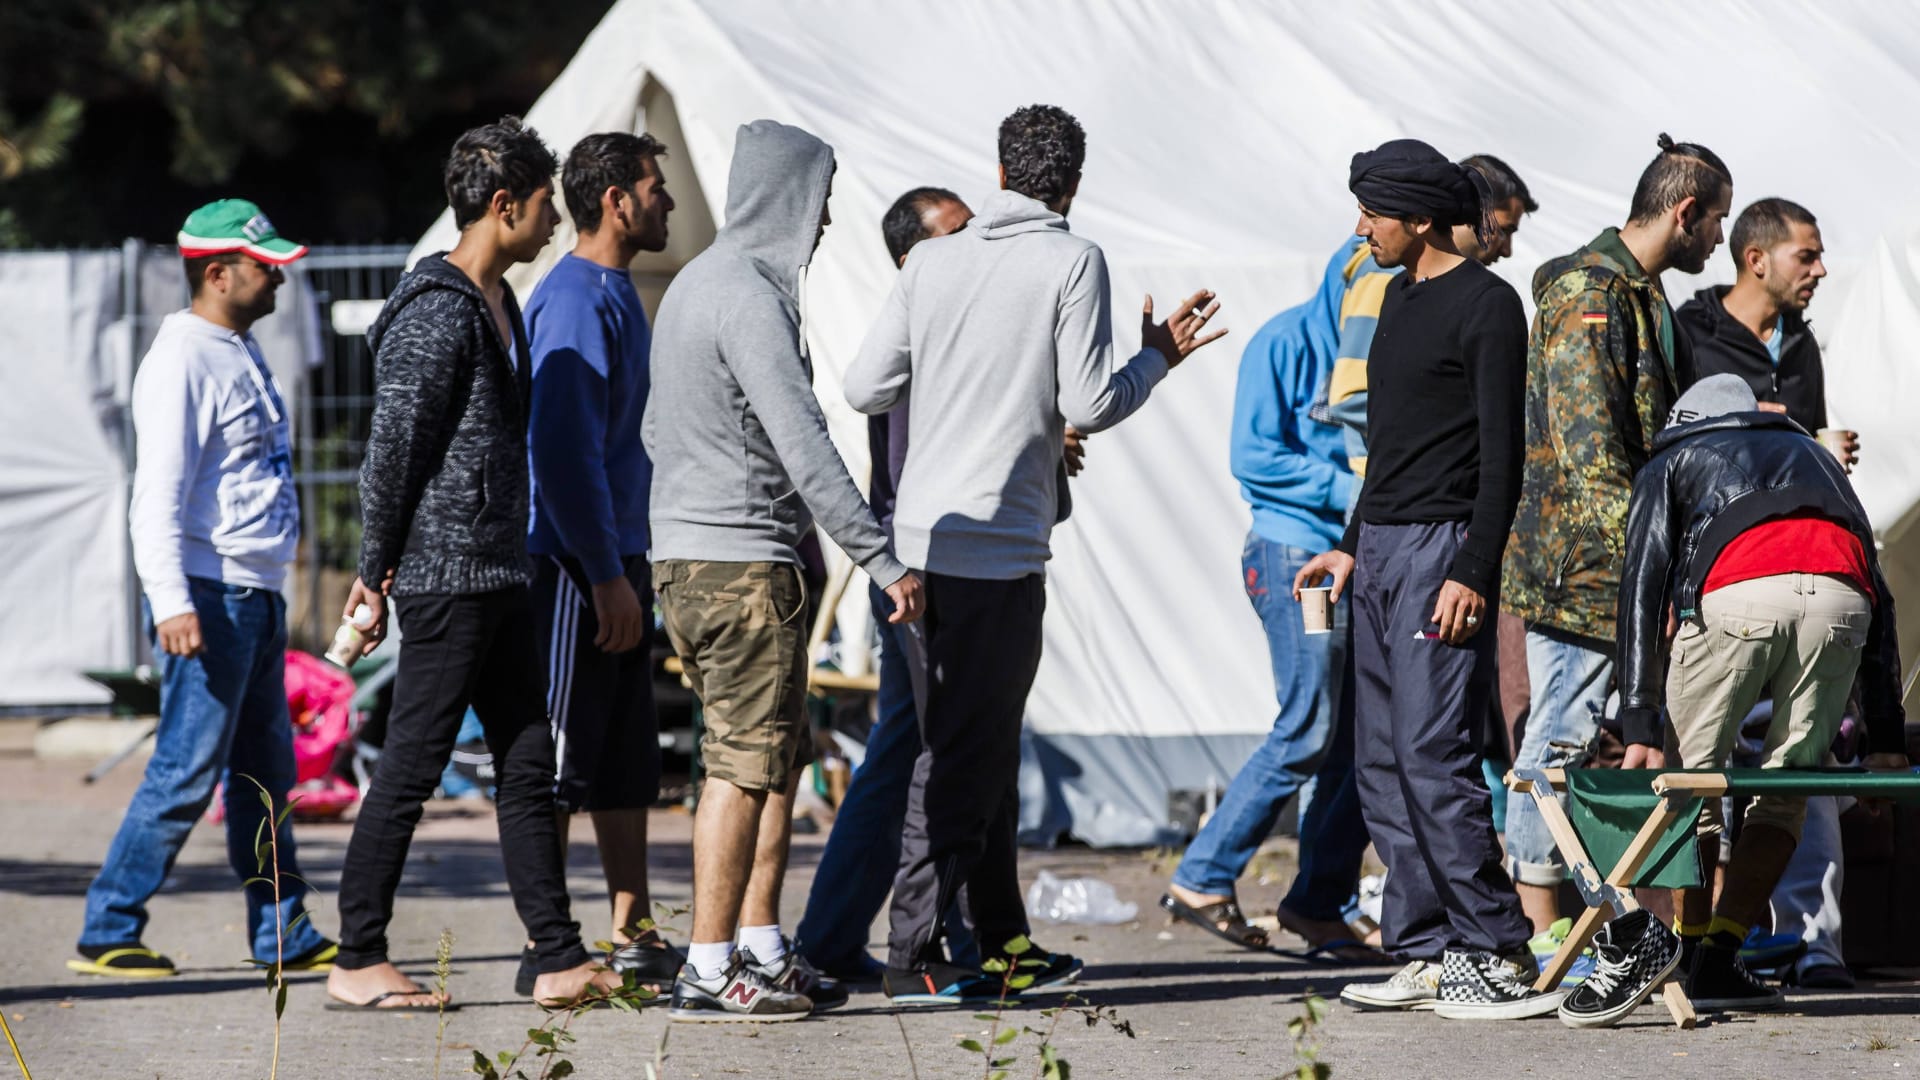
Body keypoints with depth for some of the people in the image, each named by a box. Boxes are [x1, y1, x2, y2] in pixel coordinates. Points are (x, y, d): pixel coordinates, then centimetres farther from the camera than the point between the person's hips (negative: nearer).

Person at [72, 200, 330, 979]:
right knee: (186, 772, -8)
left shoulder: (242, 353, 16)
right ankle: (108, 933, -1)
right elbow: (158, 495, -19)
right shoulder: (183, 361, -14)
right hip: (207, 598, -9)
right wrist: (172, 603, -26)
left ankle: (284, 935, 16)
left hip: (257, 596, 9)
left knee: (265, 772, 12)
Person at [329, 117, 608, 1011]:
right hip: (446, 578, -10)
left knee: (528, 768, 9)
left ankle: (560, 961, 11)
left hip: (499, 577, 10)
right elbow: (391, 450, -16)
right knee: (411, 770, -4)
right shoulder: (439, 314, -16)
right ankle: (356, 963, 3)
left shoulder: (499, 303, 16)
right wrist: (376, 574, -11)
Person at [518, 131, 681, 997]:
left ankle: (632, 939, 17)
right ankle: (545, 950, -2)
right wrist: (607, 576, -21)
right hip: (574, 566, -10)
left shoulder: (617, 294, 16)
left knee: (628, 757, 12)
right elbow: (563, 449, -20)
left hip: (615, 562, 10)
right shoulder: (573, 299, -14)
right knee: (560, 761, -5)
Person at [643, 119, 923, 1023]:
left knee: (776, 755, 14)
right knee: (744, 764, -7)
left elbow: (657, 430, 24)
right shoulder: (750, 298, -16)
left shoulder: (694, 285, 16)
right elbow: (803, 446, -22)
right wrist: (881, 562, -22)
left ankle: (761, 950, 16)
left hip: (685, 558, 10)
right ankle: (709, 971, -6)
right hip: (742, 563, -10)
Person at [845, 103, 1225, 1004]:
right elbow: (1090, 405, -10)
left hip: (924, 534, 6)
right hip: (998, 547, -6)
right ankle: (912, 955, -5)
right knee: (962, 754, -3)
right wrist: (1156, 357, 7)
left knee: (983, 748, 16)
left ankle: (1005, 943, 23)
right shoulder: (1072, 263, -6)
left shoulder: (932, 261, 8)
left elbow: (865, 389, 6)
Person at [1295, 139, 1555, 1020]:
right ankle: (1427, 955, 8)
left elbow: (1502, 454, -13)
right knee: (1381, 764, 6)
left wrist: (1473, 572, -19)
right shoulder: (1398, 296, 17)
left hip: (1442, 550, -9)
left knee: (1432, 754, -14)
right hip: (1381, 551, 9)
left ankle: (1498, 956, -12)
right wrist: (1353, 545, 22)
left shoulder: (1487, 305, -9)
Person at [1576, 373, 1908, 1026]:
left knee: (1689, 780, 13)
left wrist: (1640, 728, 7)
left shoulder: (1671, 465, 33)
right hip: (1839, 597, 3)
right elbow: (1880, 599, 32)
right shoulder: (1814, 455, 42)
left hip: (1736, 590, -3)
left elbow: (1642, 590, 15)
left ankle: (1687, 938, 2)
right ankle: (1717, 962, 8)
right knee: (1785, 792, 15)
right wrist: (1885, 740, 27)